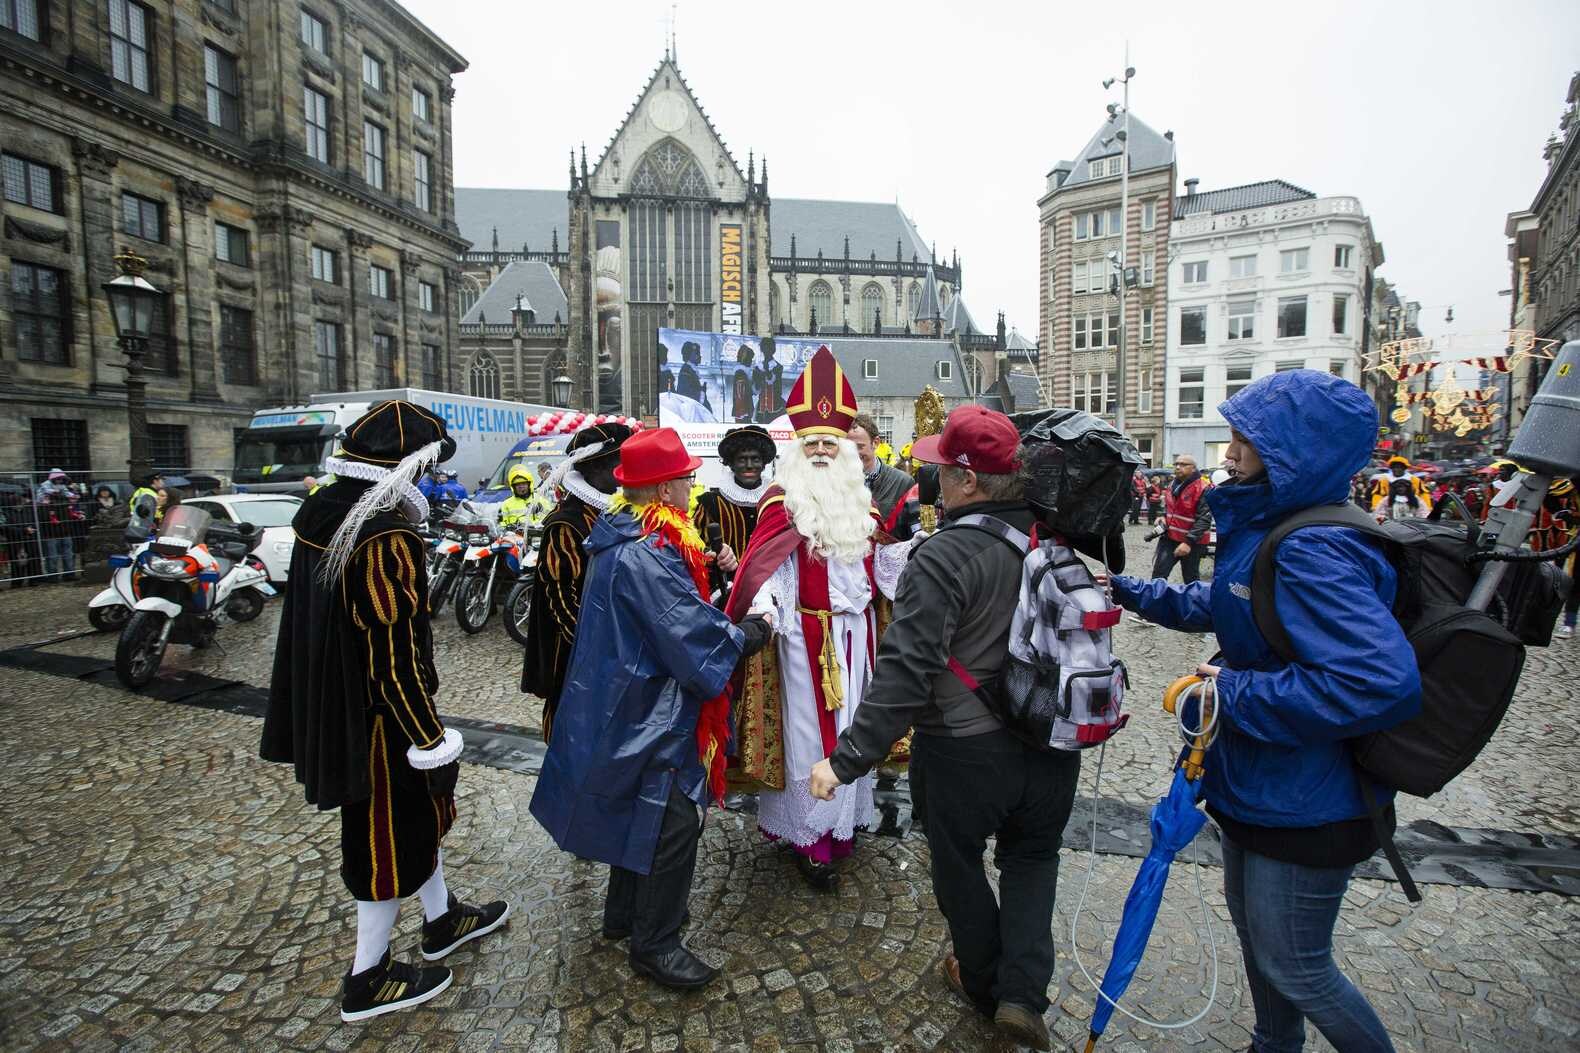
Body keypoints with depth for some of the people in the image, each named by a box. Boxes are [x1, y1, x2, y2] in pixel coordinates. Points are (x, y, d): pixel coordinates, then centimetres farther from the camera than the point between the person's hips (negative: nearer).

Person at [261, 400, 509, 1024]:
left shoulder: (320, 514, 3)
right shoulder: (386, 541, -27)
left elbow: (316, 620, 13)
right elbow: (397, 655, -27)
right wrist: (433, 744, -18)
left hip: (332, 707, 10)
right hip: (377, 719, -9)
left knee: (421, 810, 24)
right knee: (391, 836, 10)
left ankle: (441, 921, 43)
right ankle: (367, 981, 30)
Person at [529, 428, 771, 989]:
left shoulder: (620, 537, 6)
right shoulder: (646, 556, -28)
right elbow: (693, 634, -25)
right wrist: (751, 632, -10)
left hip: (625, 701, 11)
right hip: (650, 711, -11)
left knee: (638, 809, 24)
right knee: (672, 821, 3)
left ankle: (623, 912, 42)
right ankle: (654, 943, 20)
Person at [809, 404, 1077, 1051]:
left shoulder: (942, 558, -23)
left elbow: (904, 671, -29)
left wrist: (848, 760, -25)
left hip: (964, 750, -5)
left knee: (959, 865, 22)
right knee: (1032, 856, 28)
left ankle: (982, 983, 43)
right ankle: (1023, 990, 22)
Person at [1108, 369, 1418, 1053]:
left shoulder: (1314, 553, -29)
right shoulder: (1272, 530, 2)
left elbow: (1383, 683, -38)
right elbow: (1222, 607, 19)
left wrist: (1237, 691, -29)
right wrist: (1130, 592, 18)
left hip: (1306, 806, -10)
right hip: (1257, 784, 10)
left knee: (1294, 968, 13)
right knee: (1250, 923, 28)